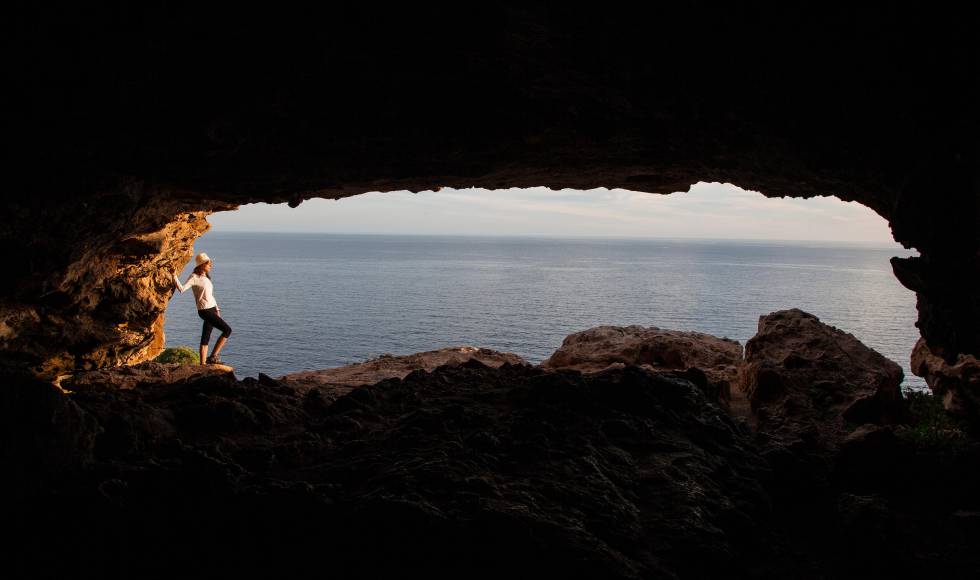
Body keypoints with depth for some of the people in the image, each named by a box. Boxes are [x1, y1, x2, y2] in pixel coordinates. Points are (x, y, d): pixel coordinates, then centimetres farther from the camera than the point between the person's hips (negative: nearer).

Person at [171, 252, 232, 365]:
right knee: (227, 330, -12)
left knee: (206, 338, 7)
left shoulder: (206, 277, 16)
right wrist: (174, 276, -27)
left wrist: (217, 309, 18)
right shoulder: (194, 277, -9)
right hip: (205, 311, -8)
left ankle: (203, 364, 9)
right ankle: (213, 356, -9)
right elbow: (182, 289, -19)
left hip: (212, 310, 8)